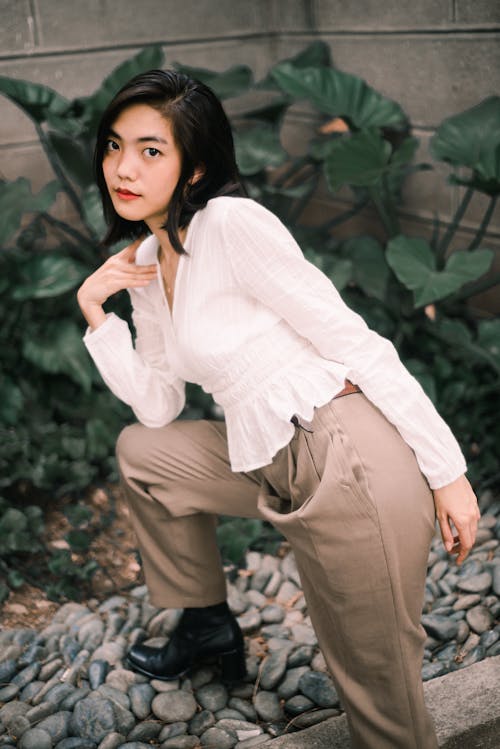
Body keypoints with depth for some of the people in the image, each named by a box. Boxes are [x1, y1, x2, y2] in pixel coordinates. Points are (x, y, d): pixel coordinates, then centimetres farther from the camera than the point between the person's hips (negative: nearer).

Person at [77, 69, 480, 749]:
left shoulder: (231, 223, -13)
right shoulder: (144, 263, 13)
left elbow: (355, 343, -14)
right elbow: (158, 407, 15)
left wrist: (448, 471, -14)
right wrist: (95, 311, 6)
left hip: (351, 464, -8)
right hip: (277, 470, 9)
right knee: (142, 450, 22)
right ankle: (207, 623, 36)